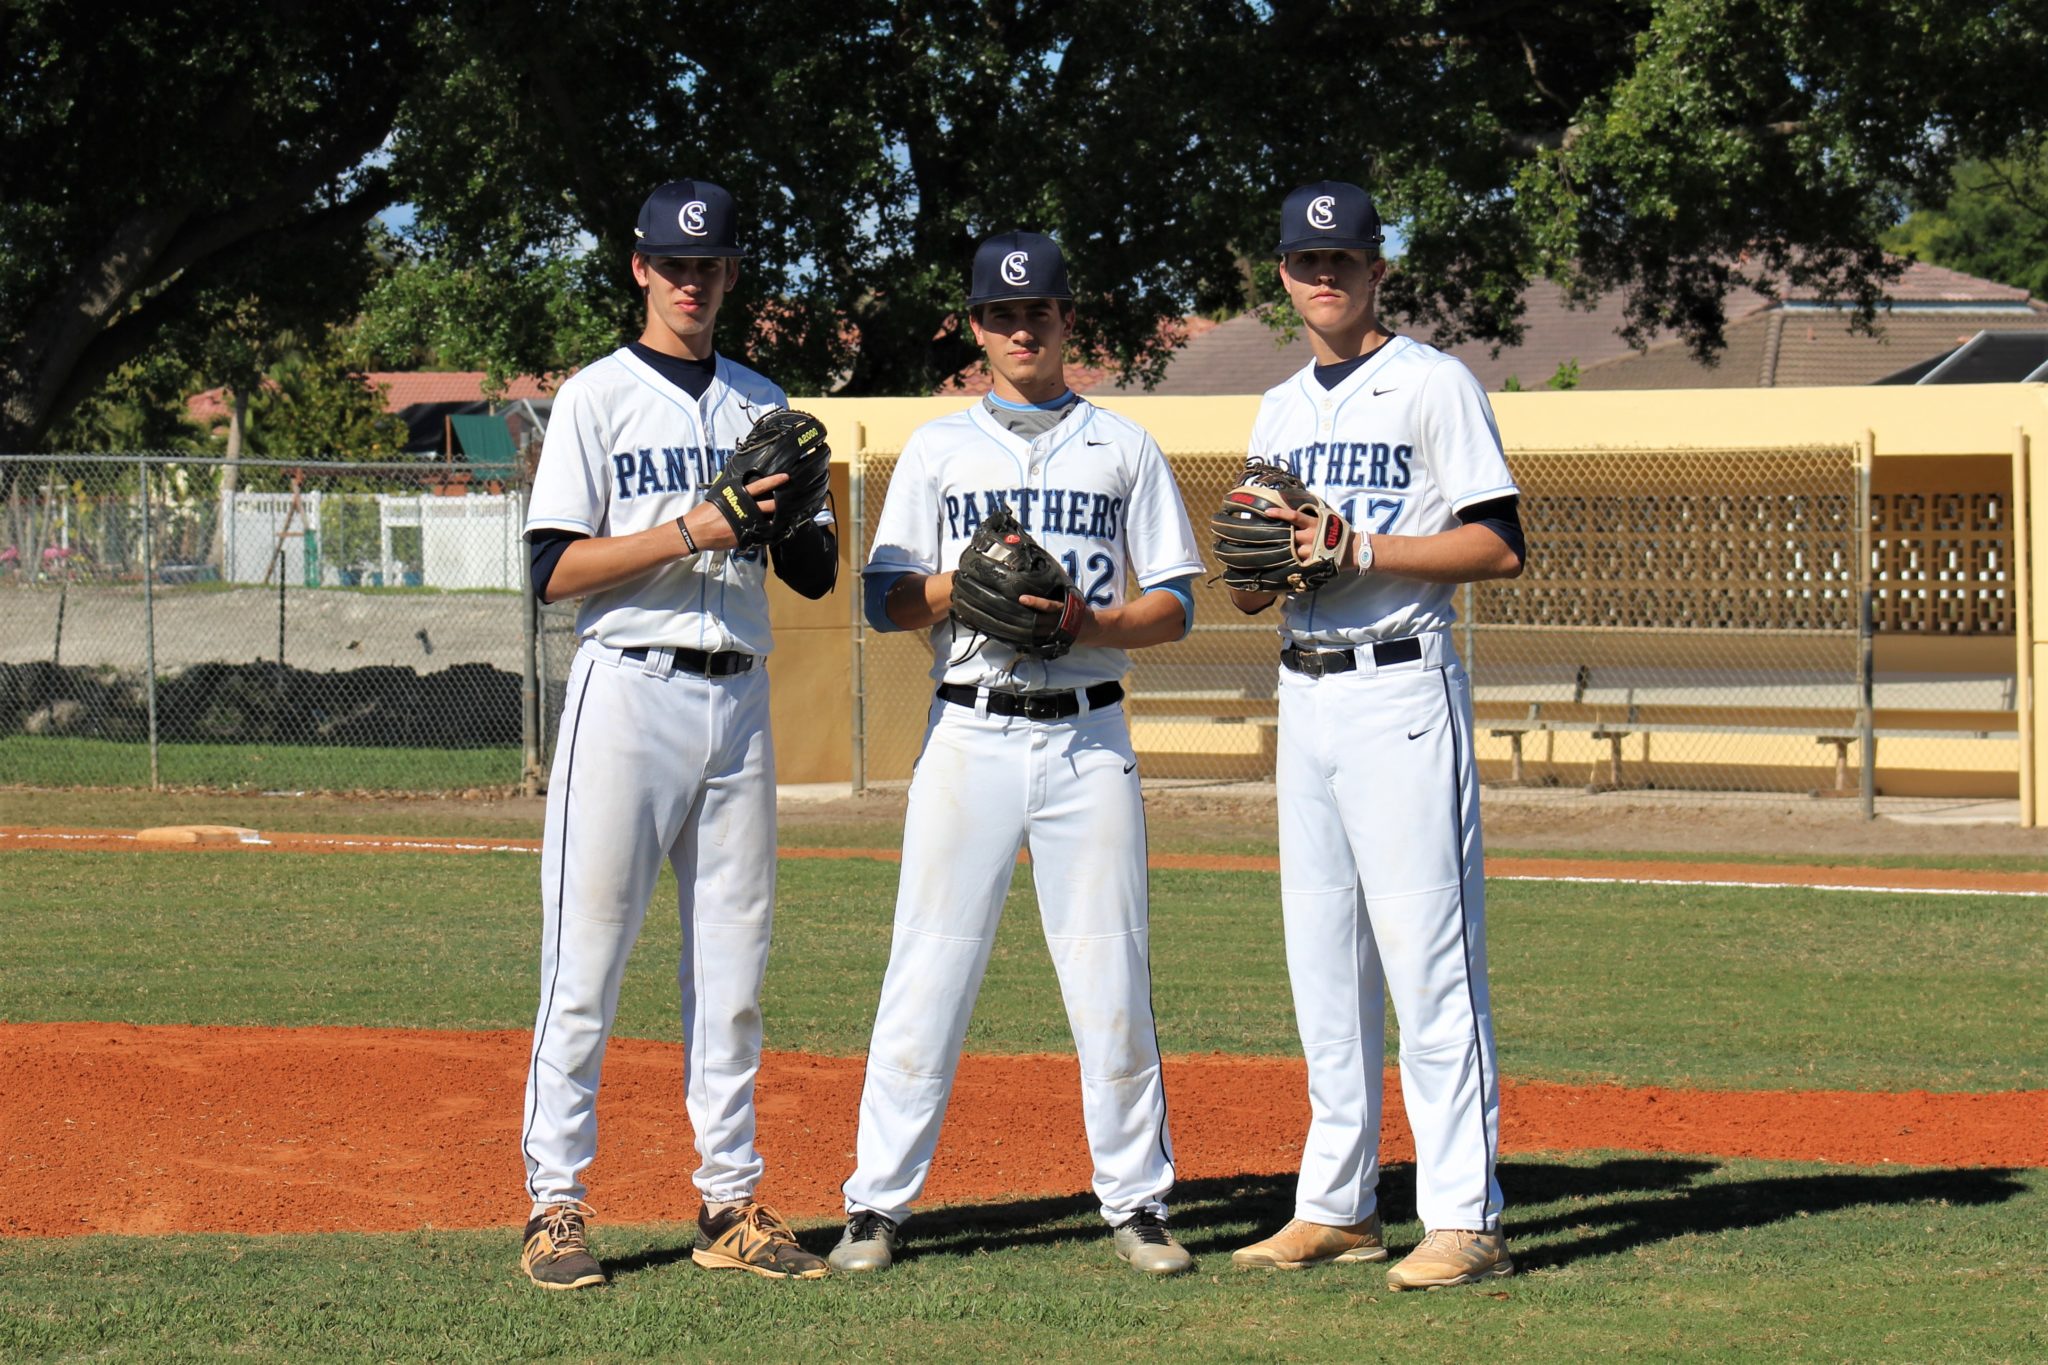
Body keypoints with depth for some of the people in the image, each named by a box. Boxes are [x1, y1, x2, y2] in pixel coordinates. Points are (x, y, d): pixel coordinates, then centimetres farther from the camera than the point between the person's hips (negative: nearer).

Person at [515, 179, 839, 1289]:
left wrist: (797, 504, -6)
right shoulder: (598, 398, 1)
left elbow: (815, 574, 15)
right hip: (629, 691, -5)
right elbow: (556, 570, -9)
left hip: (738, 699, 5)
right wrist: (690, 532, -18)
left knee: (734, 967, 6)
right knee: (586, 960, -6)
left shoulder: (762, 405, 16)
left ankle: (729, 1204, 11)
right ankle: (556, 1205, -3)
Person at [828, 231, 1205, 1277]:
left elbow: (1175, 603, 8)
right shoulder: (937, 448, 12)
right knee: (928, 970, -4)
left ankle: (1136, 1201, 7)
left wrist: (1088, 621, -11)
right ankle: (876, 1205, -1)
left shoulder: (1123, 448, 12)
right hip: (970, 734, 0)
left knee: (1113, 977, -1)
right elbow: (886, 601, 7)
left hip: (1089, 735, 0)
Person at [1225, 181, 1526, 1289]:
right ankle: (1336, 1207, 15)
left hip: (1401, 687, -7)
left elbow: (1500, 546, -10)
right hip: (1306, 691, 7)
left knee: (1426, 951, -11)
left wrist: (1359, 549, -17)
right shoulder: (1280, 411, 19)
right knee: (1320, 955, 9)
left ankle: (1465, 1218, -13)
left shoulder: (1432, 385, -3)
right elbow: (1250, 592, 20)